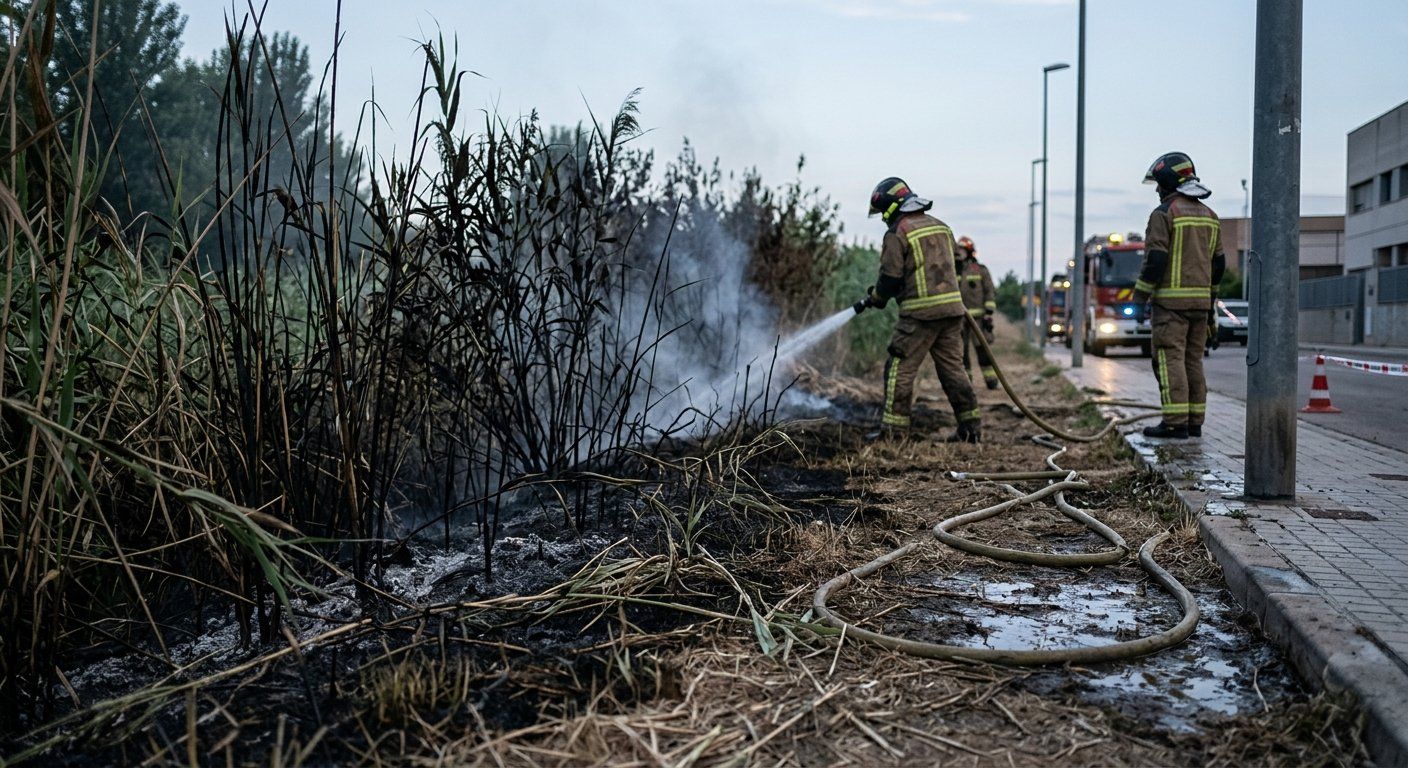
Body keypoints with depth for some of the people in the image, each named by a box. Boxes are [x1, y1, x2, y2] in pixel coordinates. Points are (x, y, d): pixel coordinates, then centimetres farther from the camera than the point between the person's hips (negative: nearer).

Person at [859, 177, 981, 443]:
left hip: (920, 312, -7)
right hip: (952, 307, 7)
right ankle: (971, 426, 11)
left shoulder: (897, 234, -7)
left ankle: (893, 428, 0)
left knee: (900, 369, 0)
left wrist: (875, 298, 9)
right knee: (952, 368, 11)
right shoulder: (940, 226, 16)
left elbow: (891, 277, -10)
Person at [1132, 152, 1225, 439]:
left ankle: (1176, 422, -11)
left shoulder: (1164, 213, -8)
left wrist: (1140, 295, -8)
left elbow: (1155, 259, -15)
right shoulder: (1209, 216, 16)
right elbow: (1218, 263, 17)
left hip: (1171, 300, -7)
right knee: (1193, 360, 10)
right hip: (1200, 300, 7)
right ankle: (1194, 422, 11)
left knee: (1170, 359, -7)